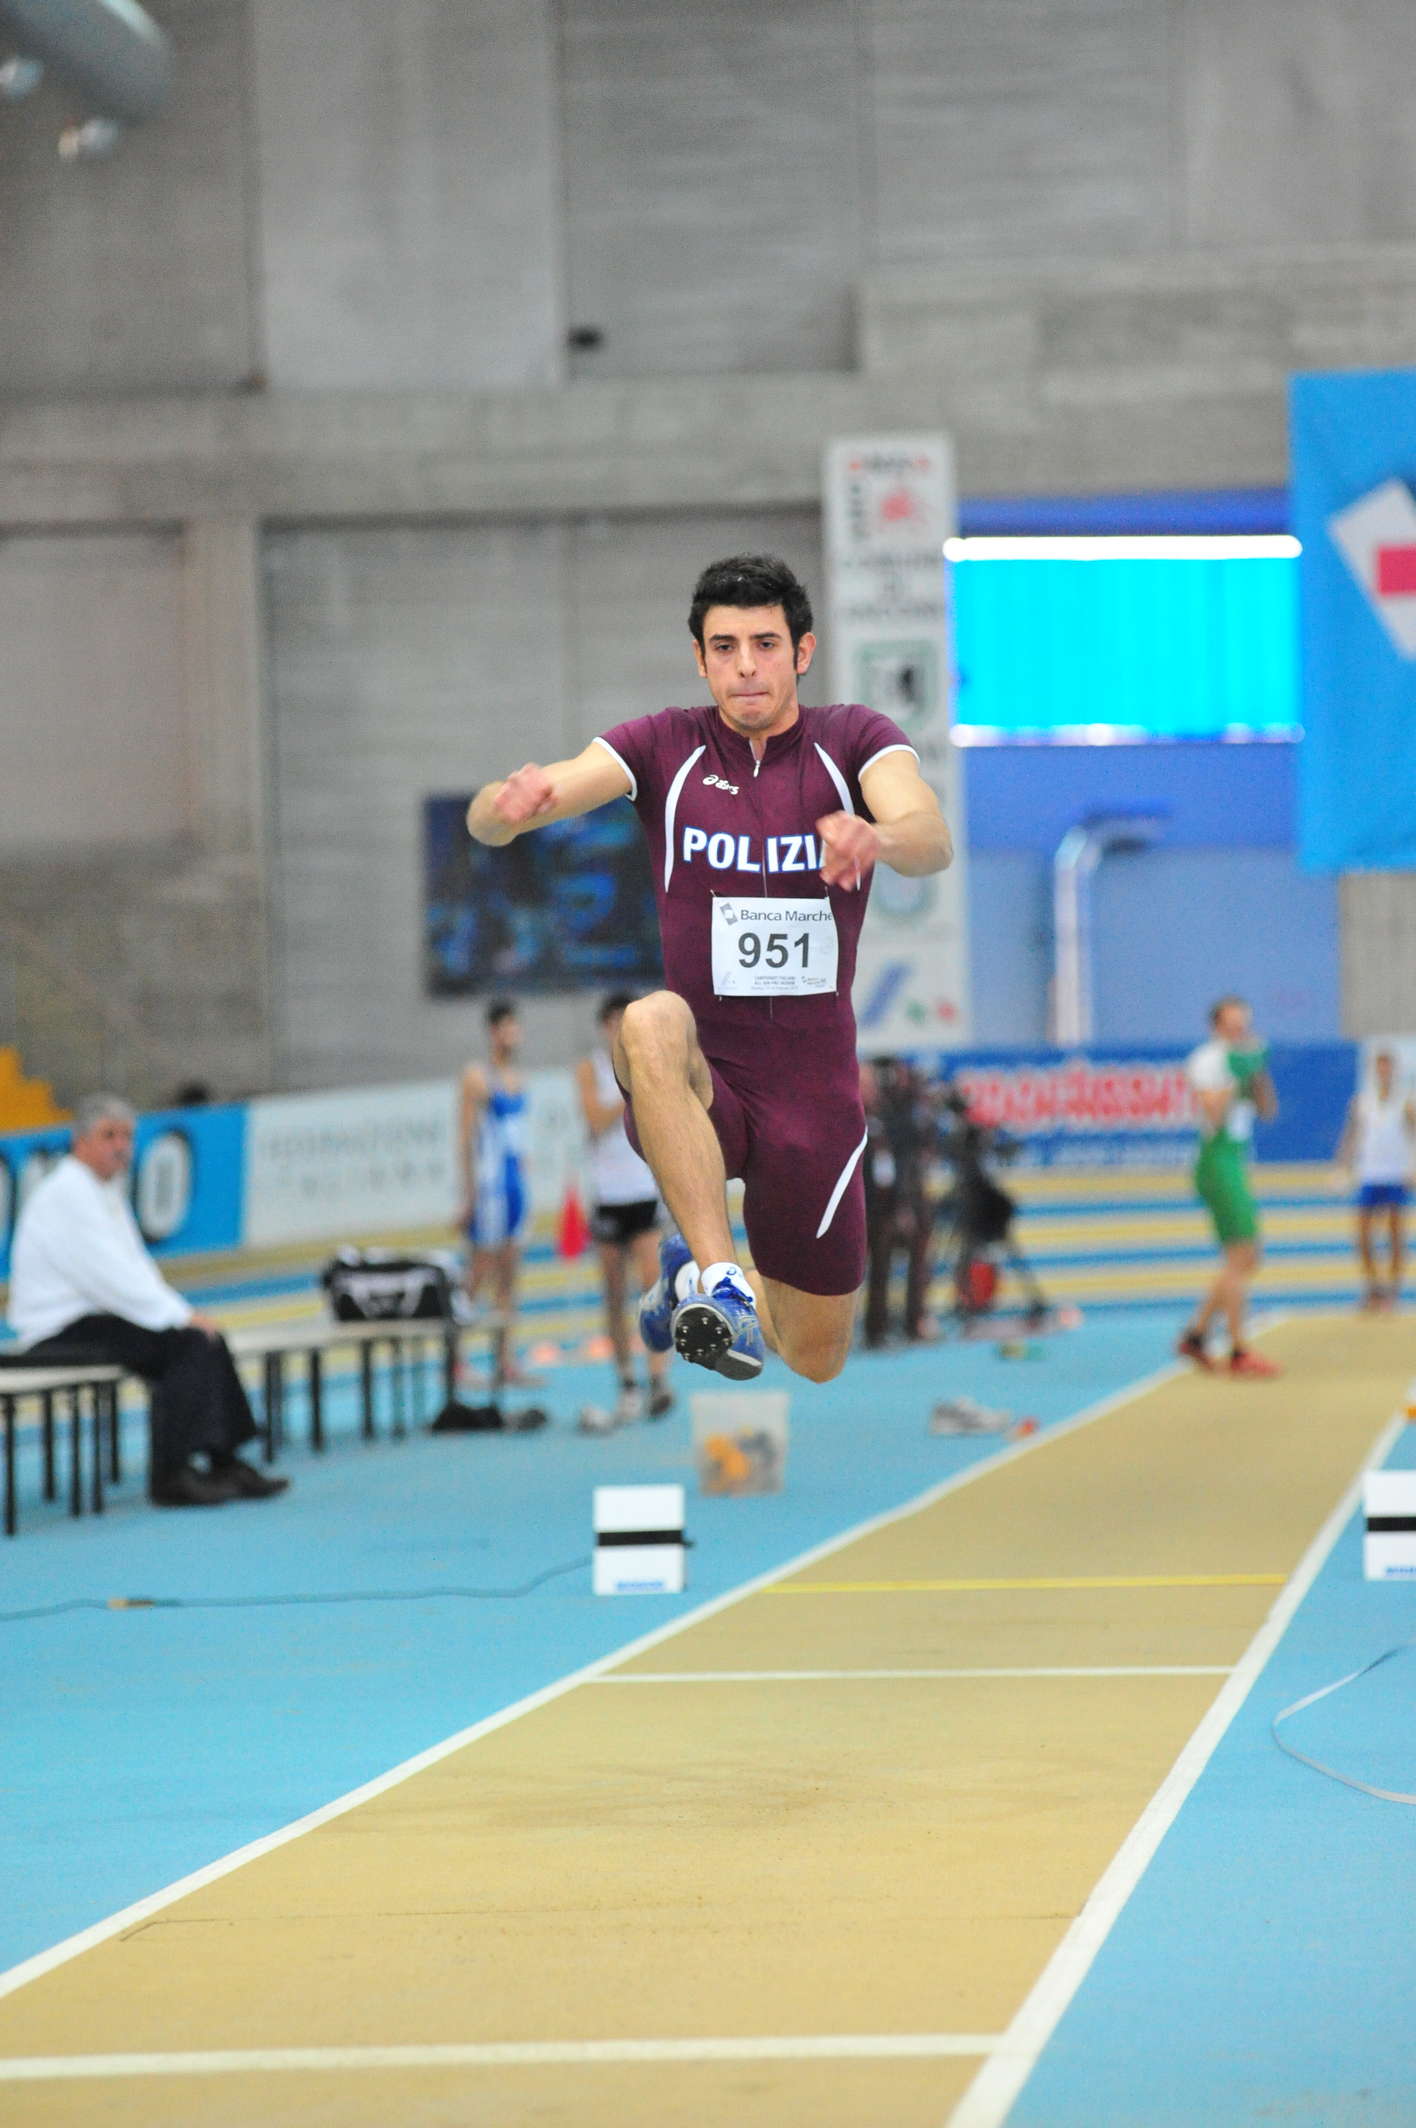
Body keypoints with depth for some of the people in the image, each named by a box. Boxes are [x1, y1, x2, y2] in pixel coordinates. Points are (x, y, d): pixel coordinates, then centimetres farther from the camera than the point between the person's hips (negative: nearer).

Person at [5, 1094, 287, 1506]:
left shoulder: (107, 1191, 18)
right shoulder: (66, 1193, -15)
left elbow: (136, 1268, 20)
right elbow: (109, 1275, -21)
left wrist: (182, 1312, 3)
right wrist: (179, 1315, -18)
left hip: (96, 1314, 10)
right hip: (62, 1331, -10)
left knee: (208, 1339, -1)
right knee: (186, 1343, -21)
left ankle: (224, 1460, -1)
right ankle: (171, 1476, -20)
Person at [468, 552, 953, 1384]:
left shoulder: (855, 740, -3)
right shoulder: (666, 746, -1)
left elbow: (932, 840, -24)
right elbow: (492, 819, -15)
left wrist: (874, 836, -48)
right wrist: (509, 803, -41)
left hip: (813, 1089, 1)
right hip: (701, 1078, -1)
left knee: (817, 1362, 9)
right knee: (651, 1023, -38)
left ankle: (691, 1274, 40)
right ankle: (719, 1280, -38)